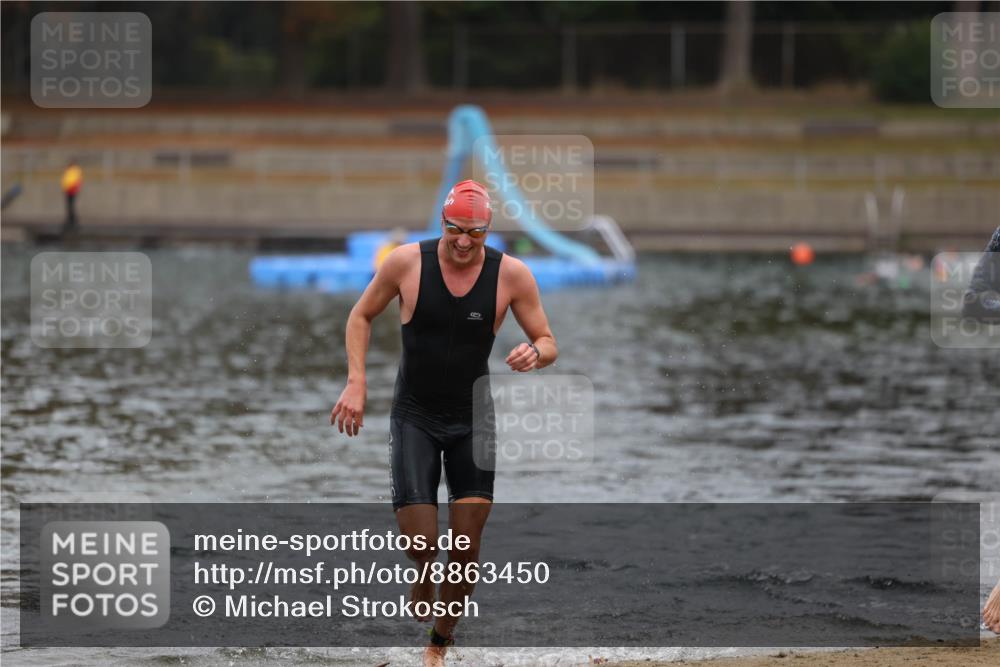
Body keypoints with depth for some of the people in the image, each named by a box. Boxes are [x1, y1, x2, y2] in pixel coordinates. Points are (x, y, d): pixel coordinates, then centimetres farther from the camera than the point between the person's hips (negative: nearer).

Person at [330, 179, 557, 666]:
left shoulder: (511, 274, -11)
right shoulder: (406, 262, -12)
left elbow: (548, 343, -2)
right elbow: (361, 316, 4)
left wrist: (535, 354, -27)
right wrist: (356, 384, -7)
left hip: (474, 420, 1)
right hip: (414, 417, -1)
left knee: (466, 548, -3)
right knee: (420, 544, -11)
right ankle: (423, 575, 27)